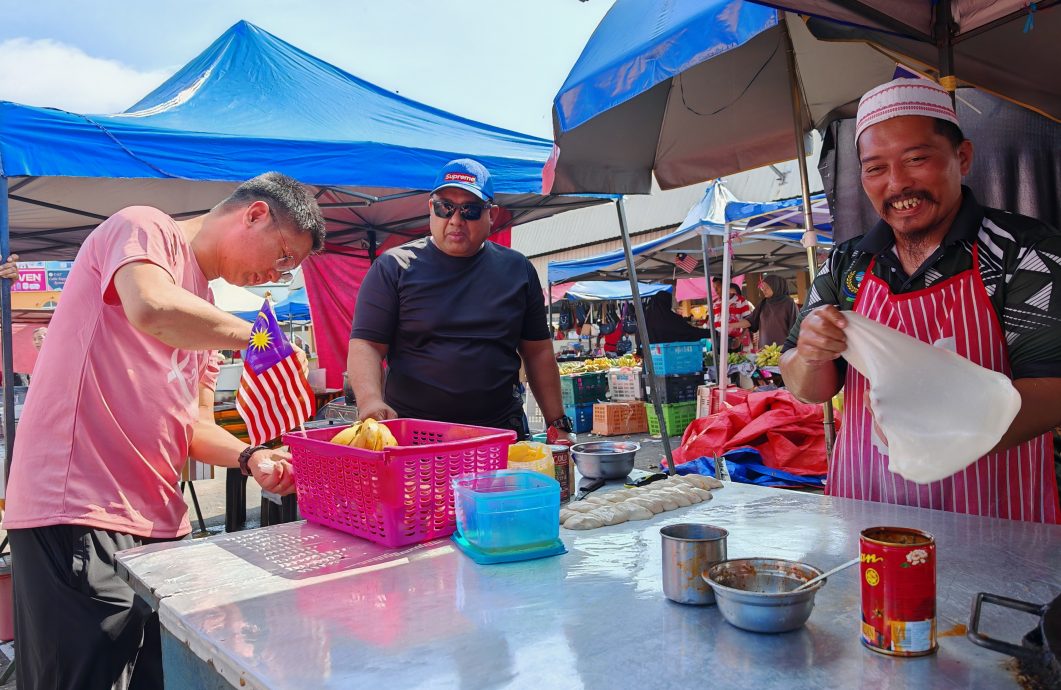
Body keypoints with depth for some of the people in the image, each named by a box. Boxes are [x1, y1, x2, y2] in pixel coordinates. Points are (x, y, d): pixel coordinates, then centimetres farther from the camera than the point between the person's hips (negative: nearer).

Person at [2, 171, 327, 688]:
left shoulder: (205, 312, 20)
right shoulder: (144, 228, -4)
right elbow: (151, 308, -28)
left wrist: (250, 458, -2)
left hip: (157, 521, 9)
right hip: (77, 513, -8)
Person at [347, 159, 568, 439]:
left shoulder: (517, 269, 8)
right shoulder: (394, 267, 0)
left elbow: (538, 352, 11)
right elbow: (365, 345, -6)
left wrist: (557, 422, 7)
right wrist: (371, 402, -24)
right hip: (410, 434, -2)